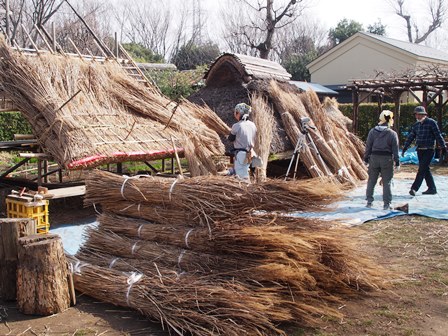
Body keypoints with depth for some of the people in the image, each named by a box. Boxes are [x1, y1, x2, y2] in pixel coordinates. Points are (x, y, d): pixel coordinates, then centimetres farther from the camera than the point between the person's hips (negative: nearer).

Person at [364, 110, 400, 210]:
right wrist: (397, 161, 2)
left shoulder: (373, 131, 1)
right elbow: (395, 149, -4)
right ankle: (387, 204, 6)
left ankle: (369, 201, 15)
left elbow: (368, 146, 3)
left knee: (371, 181, 12)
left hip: (374, 158, 2)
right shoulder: (392, 134, -5)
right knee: (387, 182, 5)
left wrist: (366, 157, 11)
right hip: (387, 159, -2)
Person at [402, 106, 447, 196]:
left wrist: (443, 147, -7)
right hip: (419, 150, 6)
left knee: (422, 169, -11)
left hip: (429, 150, -6)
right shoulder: (416, 125, 10)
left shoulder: (431, 122, -6)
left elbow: (438, 135, -6)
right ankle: (432, 188, 18)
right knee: (426, 170, 10)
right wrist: (404, 149, 10)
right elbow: (410, 137, 13)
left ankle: (414, 188, -15)